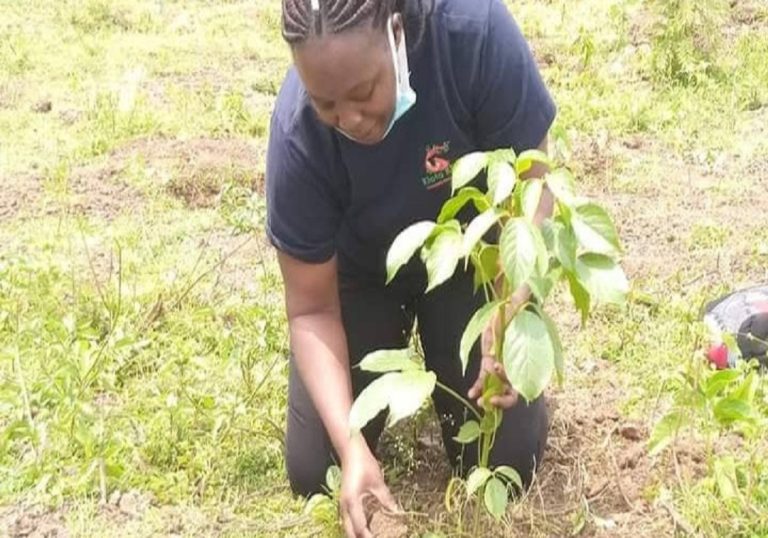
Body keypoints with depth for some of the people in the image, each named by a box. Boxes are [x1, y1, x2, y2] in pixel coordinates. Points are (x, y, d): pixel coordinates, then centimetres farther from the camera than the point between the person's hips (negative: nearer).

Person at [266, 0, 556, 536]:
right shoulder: (298, 134, -32)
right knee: (315, 474, -3)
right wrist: (351, 446, -34)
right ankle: (391, 344, 24)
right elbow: (312, 308, -22)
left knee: (509, 462, -6)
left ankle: (439, 352, 23)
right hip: (362, 272, 1)